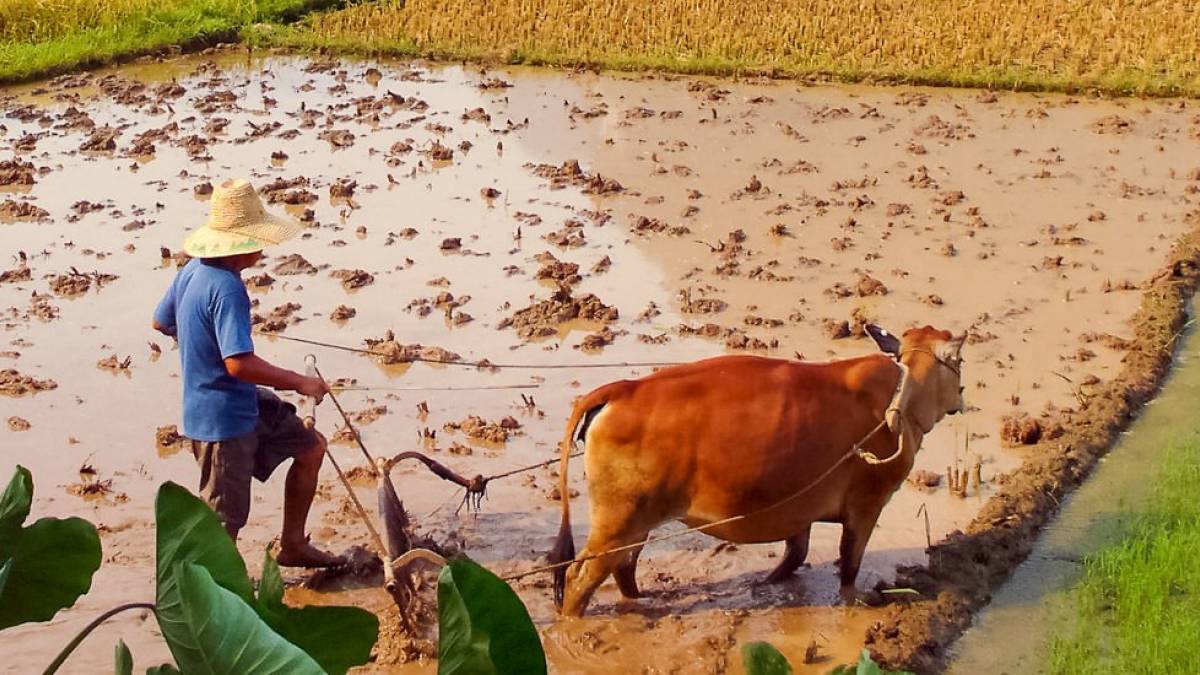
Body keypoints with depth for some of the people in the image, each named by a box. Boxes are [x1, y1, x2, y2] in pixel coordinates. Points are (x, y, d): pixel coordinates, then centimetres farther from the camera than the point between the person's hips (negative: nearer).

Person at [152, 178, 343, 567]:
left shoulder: (192, 270, 1)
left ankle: (292, 544, 30)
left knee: (311, 446, 20)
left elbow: (161, 322, 16)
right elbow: (240, 364, -35)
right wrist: (300, 383, -24)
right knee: (224, 521, 3)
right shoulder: (227, 289, -28)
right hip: (224, 420, -10)